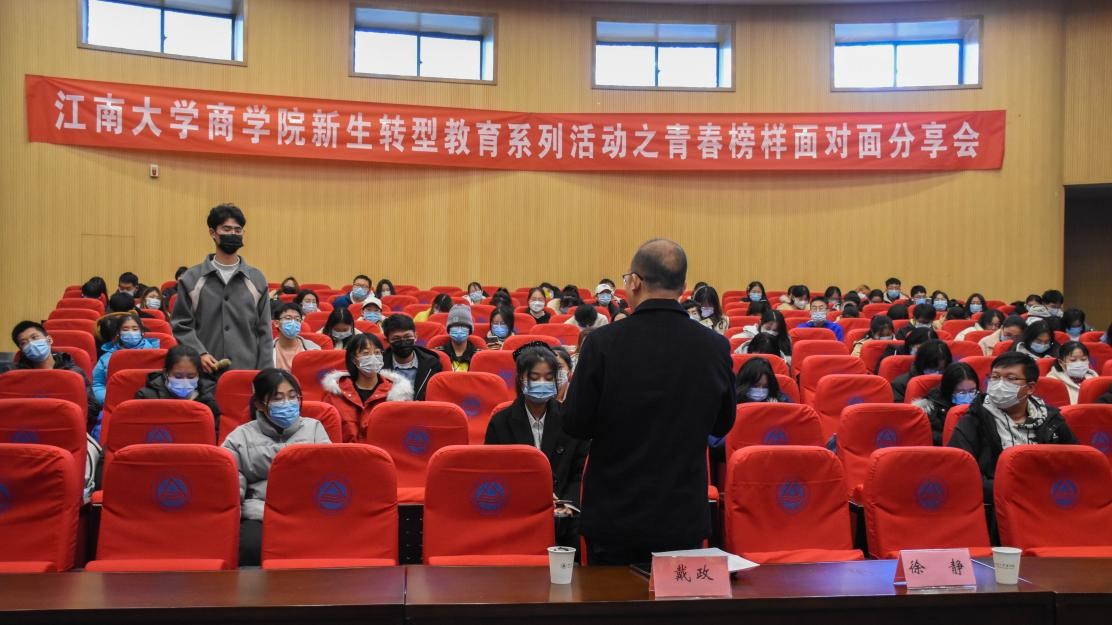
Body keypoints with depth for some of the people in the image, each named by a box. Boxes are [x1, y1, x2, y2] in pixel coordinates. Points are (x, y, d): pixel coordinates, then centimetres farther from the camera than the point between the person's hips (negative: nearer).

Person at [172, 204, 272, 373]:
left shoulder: (256, 279, 9)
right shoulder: (191, 279, 5)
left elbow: (264, 332, 7)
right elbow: (181, 325, 4)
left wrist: (265, 377, 0)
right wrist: (199, 353, -13)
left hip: (247, 371, 1)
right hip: (203, 373, -1)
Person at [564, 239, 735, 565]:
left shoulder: (602, 343, -15)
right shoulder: (715, 346, -8)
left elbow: (575, 426, -8)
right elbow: (722, 424, 6)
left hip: (614, 516, -2)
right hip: (684, 517, 2)